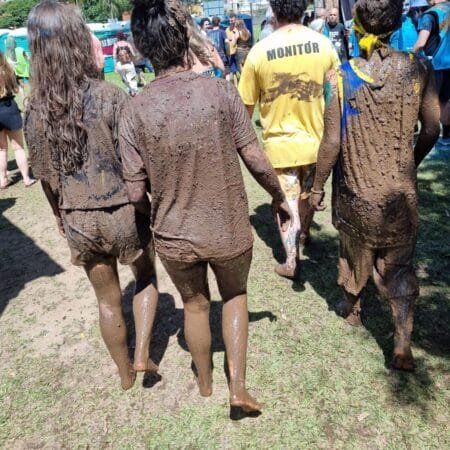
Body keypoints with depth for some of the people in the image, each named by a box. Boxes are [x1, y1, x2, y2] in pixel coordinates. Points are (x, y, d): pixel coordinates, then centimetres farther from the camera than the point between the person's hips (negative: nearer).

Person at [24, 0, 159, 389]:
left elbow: (46, 175, 3)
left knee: (108, 300, 20)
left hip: (78, 219, 3)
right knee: (147, 278, 26)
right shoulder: (111, 96, -16)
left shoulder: (36, 109, -3)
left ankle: (125, 373, 38)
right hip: (124, 211, -3)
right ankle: (142, 355, 20)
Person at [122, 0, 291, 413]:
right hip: (230, 231, -1)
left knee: (195, 305, 27)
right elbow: (257, 162, -11)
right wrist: (279, 198, 8)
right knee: (235, 296, 28)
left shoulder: (135, 111, -12)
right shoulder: (221, 91, -15)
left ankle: (205, 383, 48)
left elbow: (136, 193, -9)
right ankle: (238, 387, 25)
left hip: (173, 237, 1)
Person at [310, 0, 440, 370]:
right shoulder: (418, 69, -6)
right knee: (399, 264, 13)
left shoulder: (342, 76, -13)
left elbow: (332, 142, -12)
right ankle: (403, 343, 7)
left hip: (356, 190, -1)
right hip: (401, 190, 1)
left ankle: (352, 308, 46)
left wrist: (318, 186, 0)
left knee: (355, 250, 22)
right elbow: (431, 131, 0)